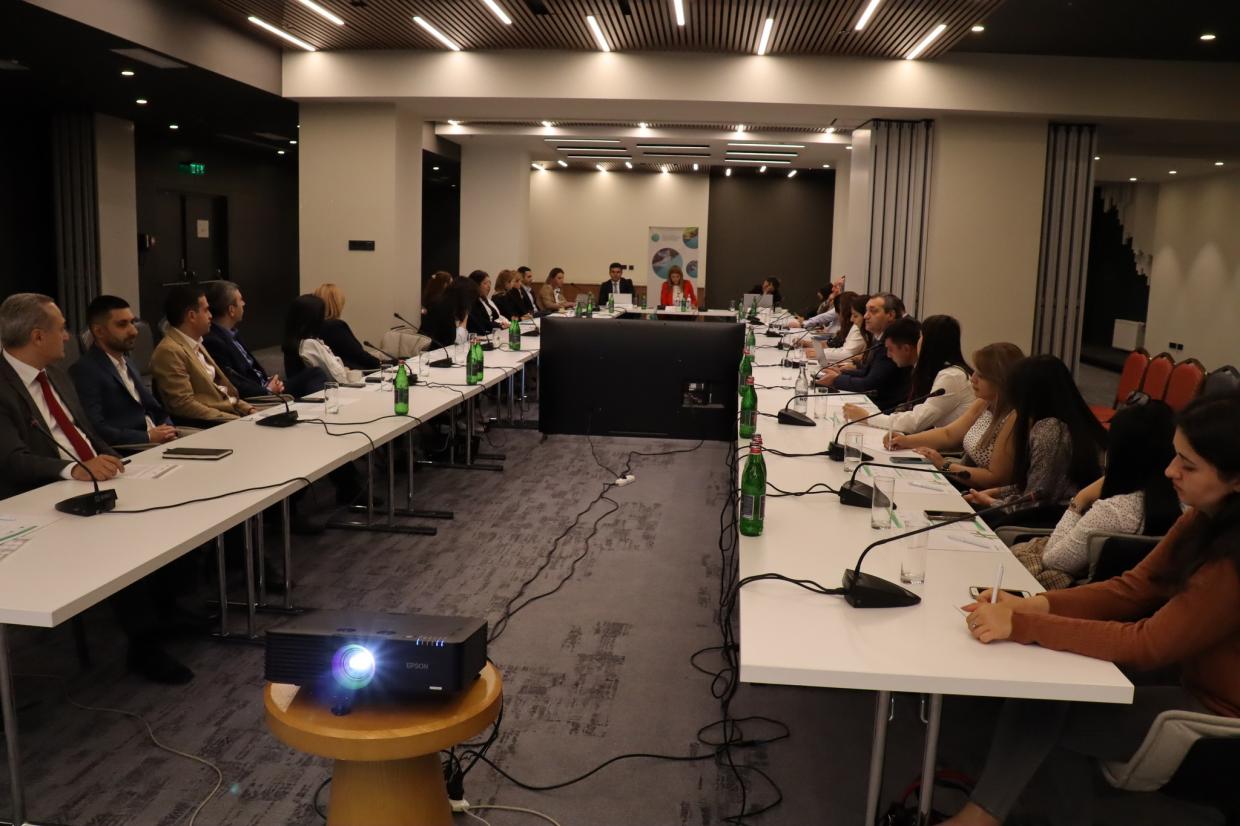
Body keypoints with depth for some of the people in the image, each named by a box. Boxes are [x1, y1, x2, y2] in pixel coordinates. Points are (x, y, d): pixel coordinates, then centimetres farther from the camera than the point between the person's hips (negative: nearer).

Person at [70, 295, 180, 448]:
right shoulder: (84, 371, -6)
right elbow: (94, 430, -16)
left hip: (157, 442, 8)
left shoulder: (126, 363, 19)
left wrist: (167, 431, 2)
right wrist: (148, 437, -16)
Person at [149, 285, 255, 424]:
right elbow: (184, 405, -18)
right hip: (212, 423, -9)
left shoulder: (195, 345, 15)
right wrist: (236, 420, -21)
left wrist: (247, 409, 4)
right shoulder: (170, 351, -13)